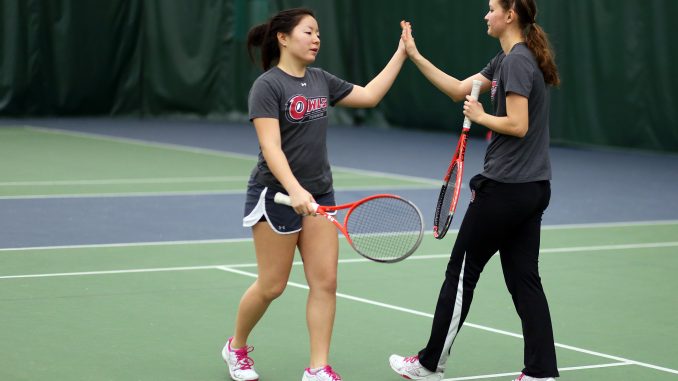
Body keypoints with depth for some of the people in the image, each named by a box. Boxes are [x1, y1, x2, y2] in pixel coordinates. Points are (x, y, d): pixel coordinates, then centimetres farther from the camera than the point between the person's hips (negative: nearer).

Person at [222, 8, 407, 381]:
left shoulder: (320, 80, 8)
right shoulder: (267, 86, -14)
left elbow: (369, 95, 18)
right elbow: (271, 147, -23)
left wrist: (401, 54, 15)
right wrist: (295, 190, -35)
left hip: (319, 193, 6)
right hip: (276, 195, -6)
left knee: (325, 282, -2)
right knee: (272, 286, 2)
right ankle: (236, 347, 27)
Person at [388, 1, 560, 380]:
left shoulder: (517, 62, -16)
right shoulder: (506, 60, 14)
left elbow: (518, 125, -23)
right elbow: (459, 89, 20)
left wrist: (480, 116, -7)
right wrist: (415, 56, 15)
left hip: (505, 189, -10)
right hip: (532, 188, 10)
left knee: (461, 272, 3)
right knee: (524, 278, 8)